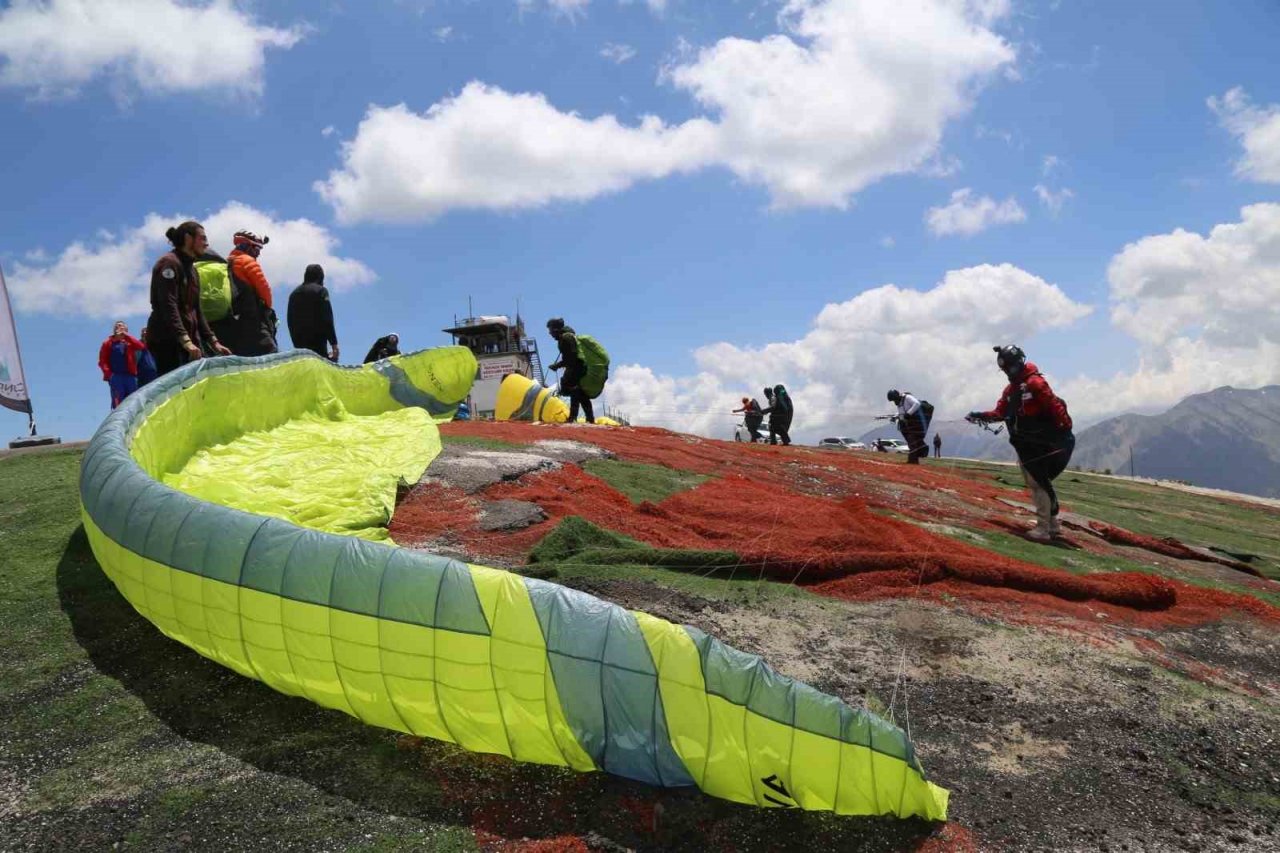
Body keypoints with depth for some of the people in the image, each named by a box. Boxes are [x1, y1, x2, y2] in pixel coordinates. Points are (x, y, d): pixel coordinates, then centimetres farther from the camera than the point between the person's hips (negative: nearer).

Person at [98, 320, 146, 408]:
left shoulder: (129, 342, 15)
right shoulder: (108, 343, 10)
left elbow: (141, 346, -7)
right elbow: (102, 361, 4)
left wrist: (126, 335, -6)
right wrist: (109, 374, -11)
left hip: (130, 376, 2)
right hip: (115, 376, -2)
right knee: (118, 404, -7)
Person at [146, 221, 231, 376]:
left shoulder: (191, 269, 22)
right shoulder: (169, 263, -7)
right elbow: (168, 307, -19)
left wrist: (213, 342, 14)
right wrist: (185, 341, -29)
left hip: (190, 342, 9)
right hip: (166, 341, -9)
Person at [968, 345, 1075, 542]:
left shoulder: (1034, 383, -15)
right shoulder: (1010, 389, 12)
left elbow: (1056, 407, -19)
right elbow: (1000, 413, 11)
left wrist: (1066, 430, -21)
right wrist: (981, 416, -4)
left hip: (1039, 444, -9)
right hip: (1024, 444, 9)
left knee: (1038, 482, -8)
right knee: (1035, 482, 13)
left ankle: (1043, 528, -5)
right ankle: (1053, 525, 23)